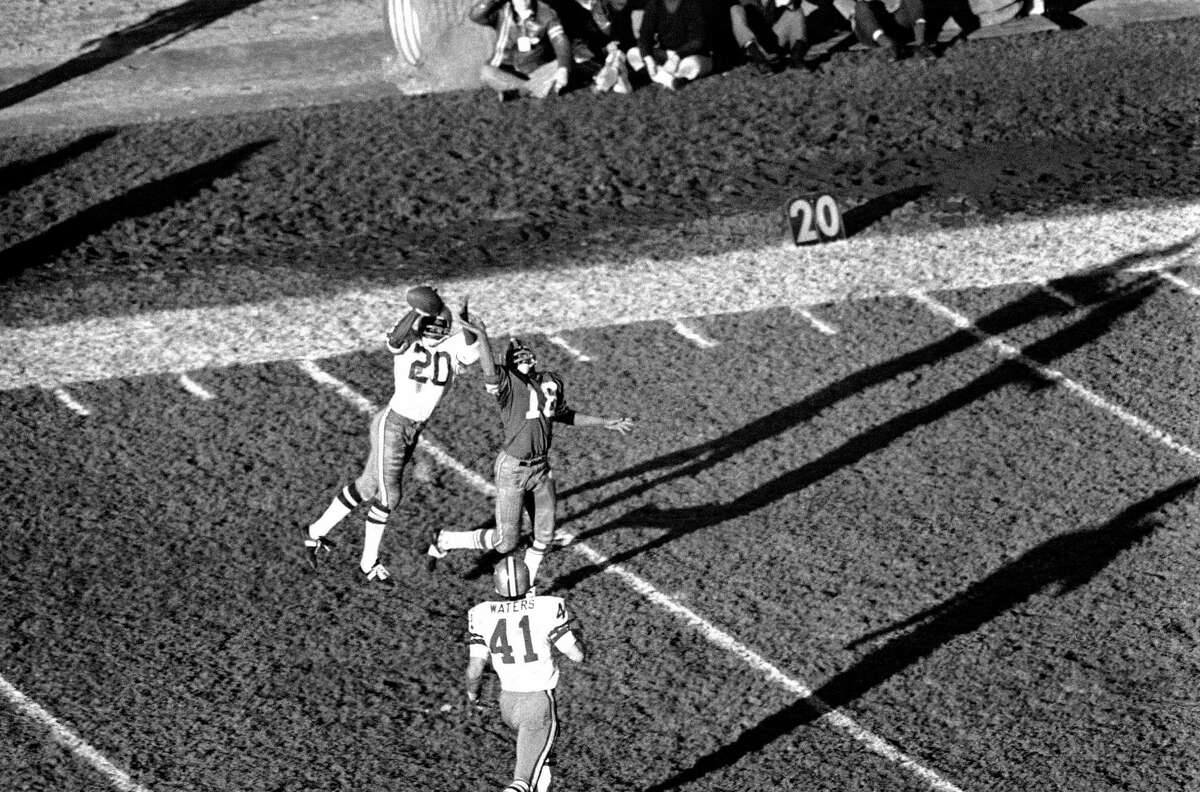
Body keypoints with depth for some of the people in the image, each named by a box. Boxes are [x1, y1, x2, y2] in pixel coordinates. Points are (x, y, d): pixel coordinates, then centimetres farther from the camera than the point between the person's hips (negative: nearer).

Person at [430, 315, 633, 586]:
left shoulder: (552, 382, 6)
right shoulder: (508, 382, -15)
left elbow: (564, 415, 23)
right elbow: (490, 373, -39)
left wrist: (606, 423, 25)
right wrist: (483, 337, -50)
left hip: (541, 469, 6)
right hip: (512, 470, -6)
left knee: (544, 537, 11)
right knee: (506, 541, 0)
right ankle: (444, 540, 21)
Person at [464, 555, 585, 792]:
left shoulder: (481, 615, -8)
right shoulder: (548, 608, -16)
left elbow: (475, 668, -8)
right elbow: (577, 655, -12)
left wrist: (471, 694, 12)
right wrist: (574, 631, 8)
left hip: (508, 701, 4)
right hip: (539, 701, -4)